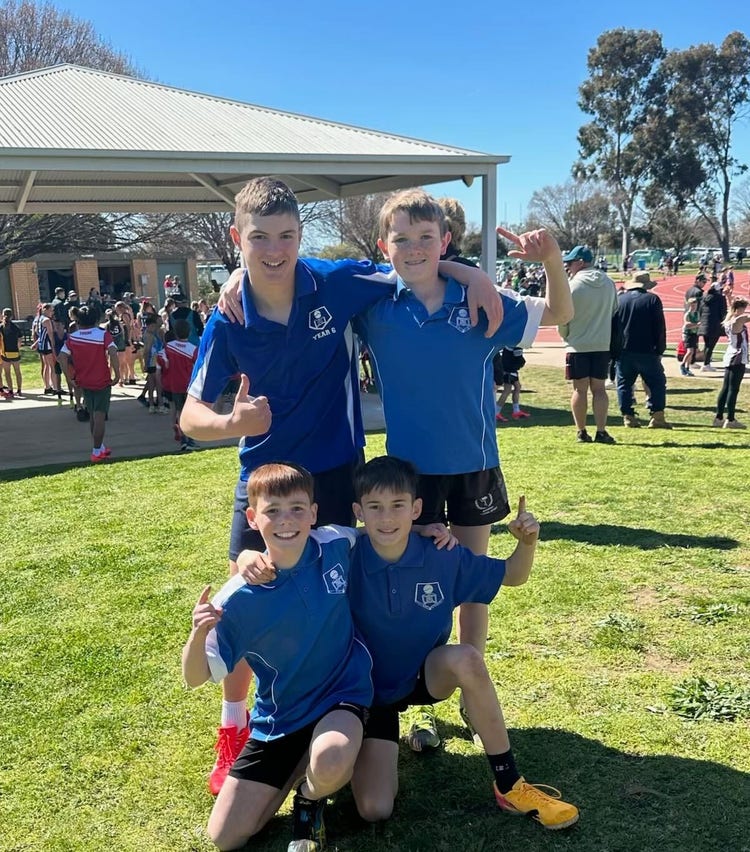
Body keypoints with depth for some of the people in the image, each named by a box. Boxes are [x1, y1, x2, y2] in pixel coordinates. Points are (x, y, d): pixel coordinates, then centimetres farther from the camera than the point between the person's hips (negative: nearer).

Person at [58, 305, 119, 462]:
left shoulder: (72, 337, -2)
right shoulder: (103, 334, -11)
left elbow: (62, 357, -8)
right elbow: (113, 352, -25)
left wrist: (69, 378, 0)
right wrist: (117, 374, -17)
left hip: (84, 383, 4)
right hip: (102, 382, -4)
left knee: (92, 416, 18)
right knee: (99, 417, -1)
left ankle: (101, 447, 30)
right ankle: (97, 452, -1)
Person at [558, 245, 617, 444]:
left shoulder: (573, 285, -12)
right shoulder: (609, 283, 3)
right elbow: (614, 311, 11)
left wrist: (565, 335, 11)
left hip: (578, 345, -4)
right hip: (602, 344, 4)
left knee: (580, 389, 4)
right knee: (599, 388, 8)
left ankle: (581, 432, 9)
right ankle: (601, 432, 5)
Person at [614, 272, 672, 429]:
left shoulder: (619, 300, 7)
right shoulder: (653, 299, -2)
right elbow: (660, 327, -4)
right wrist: (660, 349, 1)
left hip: (624, 351, 3)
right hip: (647, 351, -2)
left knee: (624, 384, 10)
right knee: (657, 383, 5)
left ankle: (628, 417, 5)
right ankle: (657, 417, -3)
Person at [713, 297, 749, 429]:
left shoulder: (728, 320, 10)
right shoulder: (738, 320, -15)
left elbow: (731, 310, 28)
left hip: (729, 358, 9)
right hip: (738, 359, -9)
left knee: (725, 388, 12)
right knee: (733, 390, -6)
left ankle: (719, 418, 15)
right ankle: (730, 420, -4)